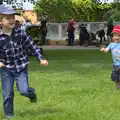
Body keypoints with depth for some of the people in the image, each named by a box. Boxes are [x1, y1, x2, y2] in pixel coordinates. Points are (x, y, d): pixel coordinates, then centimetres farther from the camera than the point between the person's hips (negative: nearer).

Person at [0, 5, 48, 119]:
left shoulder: (20, 33, -10)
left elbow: (32, 46, 0)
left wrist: (41, 59, -5)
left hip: (21, 67, 0)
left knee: (24, 90, -14)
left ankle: (32, 92, 22)